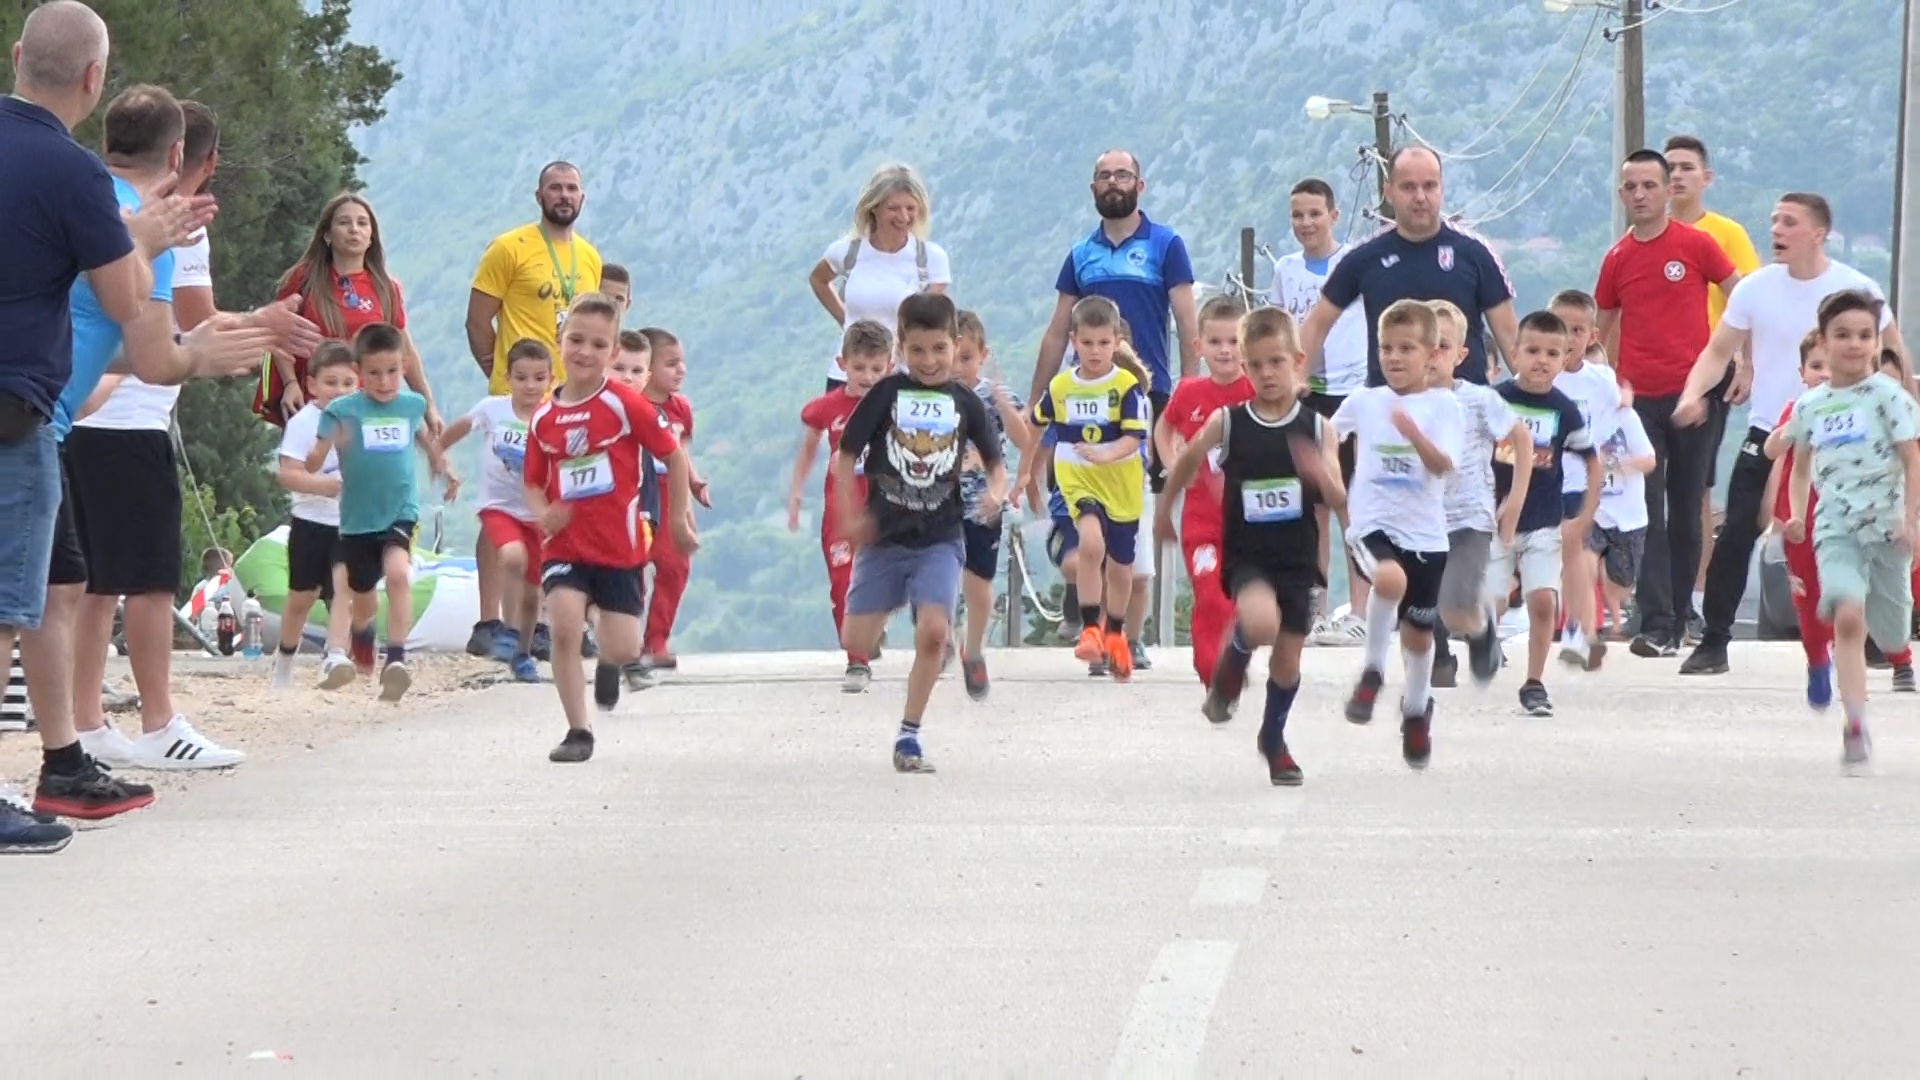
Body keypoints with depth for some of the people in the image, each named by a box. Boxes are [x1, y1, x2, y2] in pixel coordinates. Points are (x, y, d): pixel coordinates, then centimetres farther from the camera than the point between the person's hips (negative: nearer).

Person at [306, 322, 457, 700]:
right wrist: (329, 445, -35)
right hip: (357, 519, 0)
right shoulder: (342, 410, -11)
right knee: (362, 599, 16)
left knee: (398, 572, -28)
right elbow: (312, 464, -16)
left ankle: (397, 658, -30)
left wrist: (444, 470, 21)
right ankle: (362, 638, 51)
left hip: (400, 513, 0)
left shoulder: (411, 405, 0)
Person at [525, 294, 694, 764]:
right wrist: (542, 513, -10)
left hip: (620, 545, -2)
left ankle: (609, 664, 40)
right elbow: (534, 482, 11)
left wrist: (679, 517, 3)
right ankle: (578, 730, -6)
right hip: (565, 545, 2)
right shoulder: (544, 419, 0)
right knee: (565, 628, -19)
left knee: (623, 649, 0)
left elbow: (674, 456, -2)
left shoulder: (625, 405, -10)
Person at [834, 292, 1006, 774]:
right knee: (855, 644, -2)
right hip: (884, 535, 0)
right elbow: (845, 458, 0)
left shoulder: (964, 403, 2)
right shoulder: (887, 394, -3)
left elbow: (995, 463, 11)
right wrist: (850, 516, -10)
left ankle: (909, 737, -6)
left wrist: (995, 493, -11)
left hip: (939, 539, 0)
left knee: (934, 630, -18)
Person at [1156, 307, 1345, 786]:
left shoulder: (1316, 427, -5)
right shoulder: (1227, 423, -7)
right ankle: (1230, 665, 1)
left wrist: (1321, 475, -30)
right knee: (1261, 621, -33)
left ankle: (1274, 737, 39)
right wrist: (1165, 510, 21)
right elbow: (1185, 462, 12)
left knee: (1288, 657, 12)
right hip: (1247, 555, -2)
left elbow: (1340, 501, -9)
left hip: (1297, 558, 2)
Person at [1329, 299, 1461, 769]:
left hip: (1425, 533, 1)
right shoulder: (1363, 403, 2)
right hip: (1372, 523, -1)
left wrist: (1413, 432, -34)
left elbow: (1442, 465, -19)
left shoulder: (1442, 406, -4)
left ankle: (1416, 709, 39)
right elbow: (1327, 437, 21)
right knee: (1391, 578, -34)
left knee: (1418, 632, 12)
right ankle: (1373, 670, -14)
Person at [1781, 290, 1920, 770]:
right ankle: (1856, 728, -25)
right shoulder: (1809, 406, 9)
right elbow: (1801, 466, 23)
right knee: (1848, 616, -22)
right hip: (1835, 529, 1)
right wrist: (1797, 514, 7)